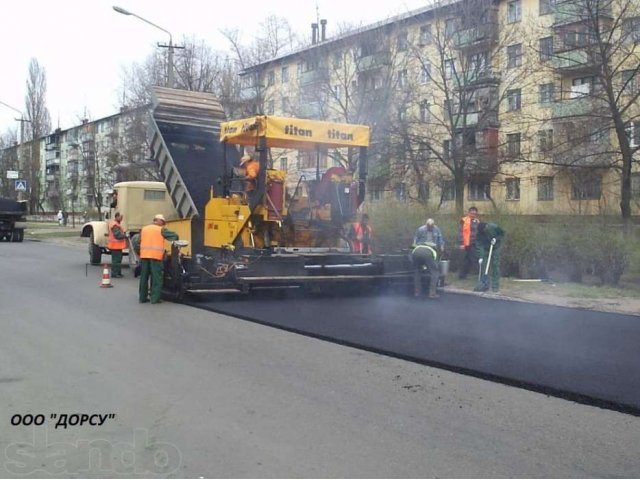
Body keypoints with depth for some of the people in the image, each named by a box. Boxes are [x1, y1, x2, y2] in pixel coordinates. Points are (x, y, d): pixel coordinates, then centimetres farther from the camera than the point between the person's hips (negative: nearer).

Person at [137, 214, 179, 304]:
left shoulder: (144, 229, 17)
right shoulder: (161, 229, 3)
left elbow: (138, 242, 14)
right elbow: (174, 236, 2)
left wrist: (140, 252, 21)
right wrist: (175, 241, 22)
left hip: (144, 256, 5)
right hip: (156, 256, -5)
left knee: (144, 277, 12)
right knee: (156, 278, 0)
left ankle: (142, 297, 16)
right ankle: (155, 298, -3)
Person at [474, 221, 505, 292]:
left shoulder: (494, 227, -23)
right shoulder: (479, 234, -19)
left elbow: (502, 234, -6)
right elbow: (479, 246, -21)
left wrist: (496, 239, -23)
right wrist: (480, 257, -29)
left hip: (495, 249, -2)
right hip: (485, 250, 2)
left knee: (495, 266, -4)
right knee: (483, 266, -3)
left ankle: (495, 286, 1)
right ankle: (484, 285, 4)